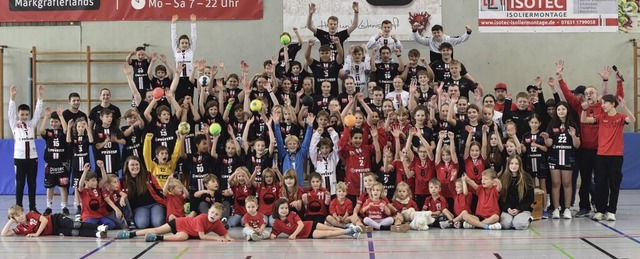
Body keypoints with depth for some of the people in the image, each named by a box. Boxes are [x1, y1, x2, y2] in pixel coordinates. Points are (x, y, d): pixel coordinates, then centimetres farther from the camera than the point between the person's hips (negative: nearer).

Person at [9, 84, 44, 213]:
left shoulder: (32, 124, 9)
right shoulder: (14, 125, 3)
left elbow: (38, 112, 0)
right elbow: (11, 111, -10)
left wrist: (40, 96, -12)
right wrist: (13, 97, -23)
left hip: (32, 157, 3)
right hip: (19, 158, -3)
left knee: (32, 184, 8)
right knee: (20, 184, 2)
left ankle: (32, 207, 14)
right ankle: (18, 208, 8)